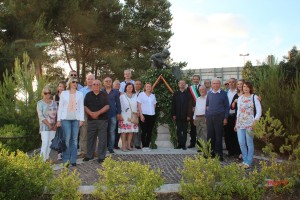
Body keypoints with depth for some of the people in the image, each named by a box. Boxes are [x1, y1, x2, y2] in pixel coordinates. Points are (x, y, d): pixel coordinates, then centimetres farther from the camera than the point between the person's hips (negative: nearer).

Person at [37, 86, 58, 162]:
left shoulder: (54, 103, 15)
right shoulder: (40, 103, 1)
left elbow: (57, 114, 12)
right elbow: (41, 116, -8)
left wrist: (55, 125, -2)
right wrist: (49, 125, -15)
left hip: (53, 127, 5)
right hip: (44, 127, -5)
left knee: (51, 144, 5)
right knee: (45, 143, -12)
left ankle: (48, 159, 15)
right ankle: (43, 160, -9)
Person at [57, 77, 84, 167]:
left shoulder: (80, 94, 10)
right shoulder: (64, 93, 7)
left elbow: (81, 107, 8)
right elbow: (60, 107, 6)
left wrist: (81, 119, 0)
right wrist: (58, 120, 1)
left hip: (76, 119, 2)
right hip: (65, 119, -1)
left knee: (74, 139, 2)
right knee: (67, 139, -6)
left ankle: (73, 160, 10)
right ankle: (65, 160, 2)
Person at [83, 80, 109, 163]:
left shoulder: (104, 95, 6)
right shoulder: (88, 95, 10)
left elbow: (107, 106, -3)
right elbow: (85, 106, 4)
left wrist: (98, 113, -14)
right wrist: (91, 113, -13)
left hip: (102, 119, -1)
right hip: (91, 119, 1)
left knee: (102, 138, -2)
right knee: (90, 138, 7)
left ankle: (101, 157, 4)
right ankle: (89, 155, 19)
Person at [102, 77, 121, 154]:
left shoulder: (115, 92, 7)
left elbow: (118, 103, 8)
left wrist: (119, 113, 3)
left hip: (113, 114, 1)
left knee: (112, 132, 4)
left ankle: (111, 148, 12)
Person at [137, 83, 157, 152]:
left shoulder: (153, 96, 13)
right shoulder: (141, 94, 0)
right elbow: (139, 105, -4)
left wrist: (152, 111, 8)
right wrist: (141, 115, -11)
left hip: (152, 115, 4)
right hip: (144, 115, -4)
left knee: (150, 132, 4)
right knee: (144, 131, -2)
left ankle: (147, 146, 12)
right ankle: (144, 146, 5)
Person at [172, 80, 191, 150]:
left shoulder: (187, 94, -1)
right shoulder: (176, 93, 6)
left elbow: (189, 105, -4)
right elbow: (173, 104, 4)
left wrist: (188, 115, -9)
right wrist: (173, 114, -2)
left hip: (185, 116, -2)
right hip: (178, 116, 2)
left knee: (184, 131, 5)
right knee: (178, 131, 6)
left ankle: (183, 144, 11)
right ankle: (180, 144, 14)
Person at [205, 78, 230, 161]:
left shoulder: (223, 94, 0)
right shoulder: (209, 93, 11)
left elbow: (227, 106, 2)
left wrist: (225, 118, -4)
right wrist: (206, 116, 11)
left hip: (219, 117, -3)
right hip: (209, 117, 3)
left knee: (219, 135, -1)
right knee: (210, 135, 4)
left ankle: (219, 153, 7)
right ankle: (211, 152, 15)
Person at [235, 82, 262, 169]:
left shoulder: (254, 97, 0)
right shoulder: (240, 98, 14)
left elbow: (259, 110, -3)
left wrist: (255, 121, -12)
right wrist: (236, 123, 15)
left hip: (249, 123, -4)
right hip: (240, 123, 5)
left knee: (249, 143, -1)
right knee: (241, 143, 3)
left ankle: (248, 162, 8)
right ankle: (245, 160, 18)